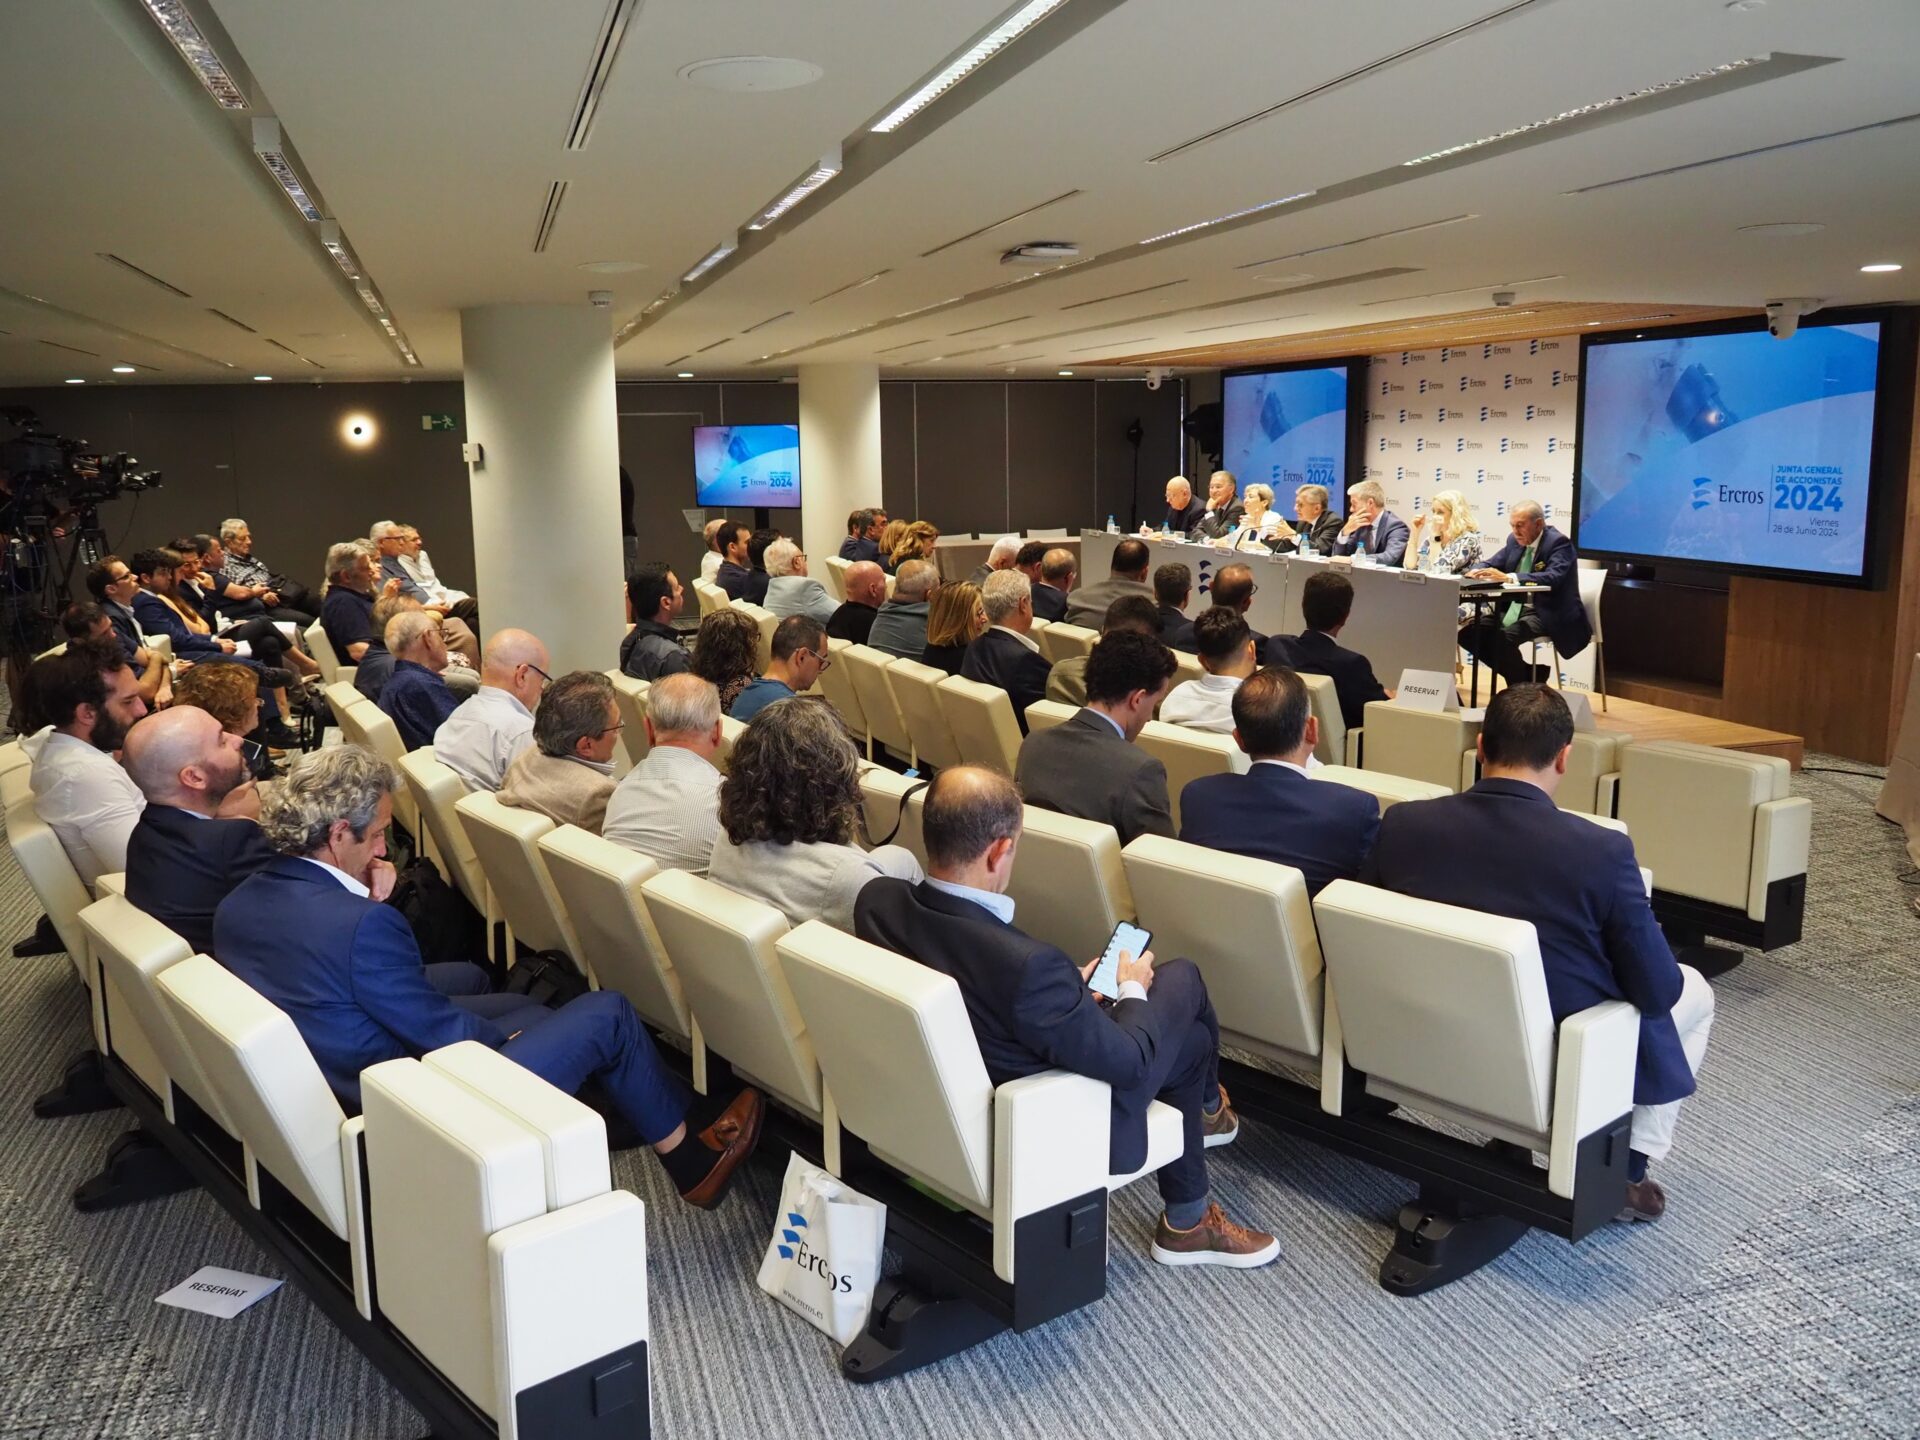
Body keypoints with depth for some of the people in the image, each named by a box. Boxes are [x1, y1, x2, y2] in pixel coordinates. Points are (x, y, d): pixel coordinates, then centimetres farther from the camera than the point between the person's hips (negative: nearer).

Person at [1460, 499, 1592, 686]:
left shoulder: (1559, 543, -14)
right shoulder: (1516, 541, 9)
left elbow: (1553, 578, -30)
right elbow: (1492, 564, 14)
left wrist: (1508, 577, -38)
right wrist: (1477, 571, -12)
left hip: (1548, 614, -8)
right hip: (1516, 608, 8)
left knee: (1505, 636, -32)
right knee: (1470, 631, -9)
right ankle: (1523, 675, 3)